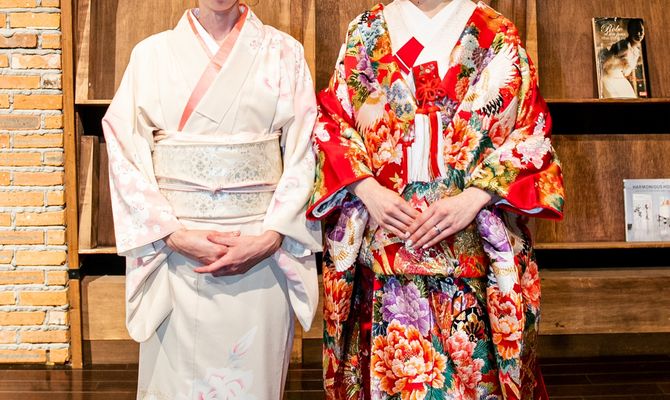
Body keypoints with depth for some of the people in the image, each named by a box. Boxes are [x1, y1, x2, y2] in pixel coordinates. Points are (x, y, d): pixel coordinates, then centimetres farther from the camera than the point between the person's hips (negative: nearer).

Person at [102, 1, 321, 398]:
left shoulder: (284, 52, 4)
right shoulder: (151, 53, 5)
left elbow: (304, 154, -1)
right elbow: (125, 153, 0)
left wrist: (270, 238, -12)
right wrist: (174, 235, -11)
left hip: (262, 250, 0)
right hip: (173, 244, 1)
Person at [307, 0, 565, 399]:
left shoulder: (500, 36, 7)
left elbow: (531, 134, 2)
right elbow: (331, 122, 7)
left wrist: (473, 198, -13)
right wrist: (367, 189, -10)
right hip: (381, 243, 1)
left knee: (472, 364, 5)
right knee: (385, 366, 7)